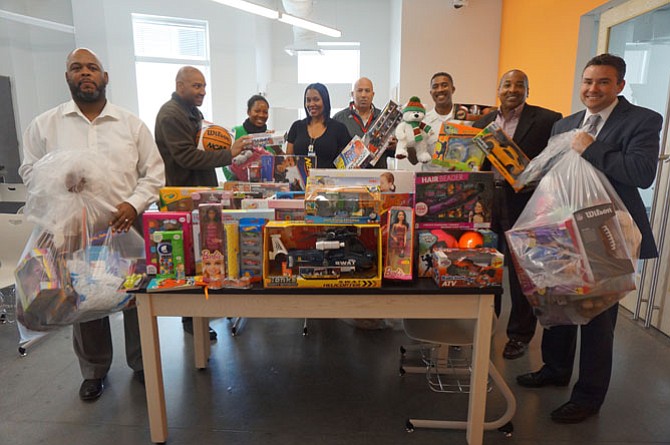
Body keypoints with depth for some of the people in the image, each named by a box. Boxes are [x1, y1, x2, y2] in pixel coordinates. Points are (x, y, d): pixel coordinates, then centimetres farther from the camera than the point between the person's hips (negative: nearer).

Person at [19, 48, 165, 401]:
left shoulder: (131, 124, 5)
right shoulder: (44, 125, 6)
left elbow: (153, 172, 4)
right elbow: (30, 170, 9)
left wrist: (134, 203, -12)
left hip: (127, 227, 0)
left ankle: (141, 364, 29)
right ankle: (94, 370, 33)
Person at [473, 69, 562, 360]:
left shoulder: (547, 120, -4)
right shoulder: (483, 123, 11)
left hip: (524, 205, -4)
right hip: (488, 202, 5)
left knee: (521, 273, 6)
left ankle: (519, 335, 23)